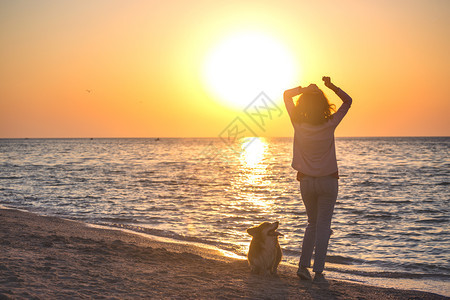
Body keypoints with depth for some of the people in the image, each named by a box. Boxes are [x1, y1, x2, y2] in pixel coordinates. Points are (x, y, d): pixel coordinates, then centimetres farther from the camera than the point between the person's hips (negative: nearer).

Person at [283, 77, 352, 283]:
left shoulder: (299, 125, -11)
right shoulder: (329, 125, -13)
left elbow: (287, 95, 2)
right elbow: (348, 101, 0)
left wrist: (303, 89, -13)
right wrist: (331, 86, -12)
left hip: (306, 181, 2)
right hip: (328, 181, -2)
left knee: (312, 223, 17)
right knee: (323, 225, 3)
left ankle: (303, 266, 8)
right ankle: (318, 271, -1)